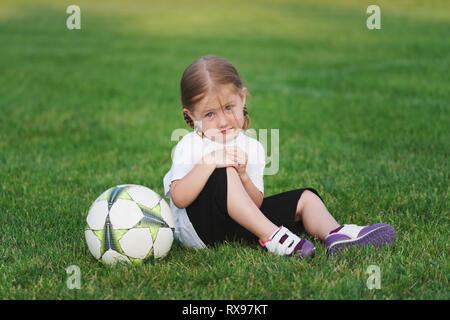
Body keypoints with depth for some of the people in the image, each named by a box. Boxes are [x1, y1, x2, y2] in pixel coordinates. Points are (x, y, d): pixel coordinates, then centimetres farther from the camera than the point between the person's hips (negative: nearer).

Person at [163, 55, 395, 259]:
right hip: (198, 228, -6)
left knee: (305, 198, 0)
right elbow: (179, 199, -22)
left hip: (237, 224, 6)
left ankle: (334, 234, -32)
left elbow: (255, 204, -1)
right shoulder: (188, 147, -7)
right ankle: (272, 236, -33)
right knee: (221, 175, -31)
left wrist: (243, 176, -21)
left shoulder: (252, 148, 6)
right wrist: (209, 161, -29)